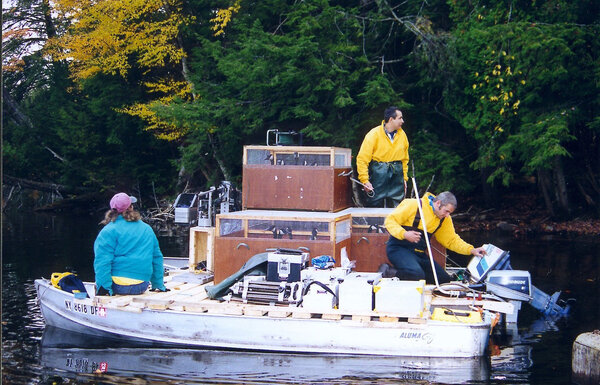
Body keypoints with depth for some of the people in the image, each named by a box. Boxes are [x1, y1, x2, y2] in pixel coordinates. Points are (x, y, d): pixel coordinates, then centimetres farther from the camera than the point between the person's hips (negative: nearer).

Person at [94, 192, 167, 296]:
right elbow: (157, 258, 20)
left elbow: (102, 261, -13)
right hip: (141, 286, 5)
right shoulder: (147, 229, 13)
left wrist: (103, 287, -15)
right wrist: (158, 285, 28)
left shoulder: (109, 231, -4)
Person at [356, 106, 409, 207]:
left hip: (397, 174, 4)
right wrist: (365, 181, -16)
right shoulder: (374, 134, -9)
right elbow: (362, 159, -11)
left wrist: (405, 178, 12)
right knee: (375, 207, -2)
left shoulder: (402, 134, 6)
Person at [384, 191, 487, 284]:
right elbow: (390, 220, -10)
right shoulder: (413, 205, -12)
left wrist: (471, 250, 1)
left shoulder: (445, 219, 7)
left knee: (445, 280, -2)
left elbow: (451, 240, 15)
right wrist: (404, 234, -27)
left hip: (420, 254, 8)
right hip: (399, 248, -8)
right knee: (417, 274, -34)